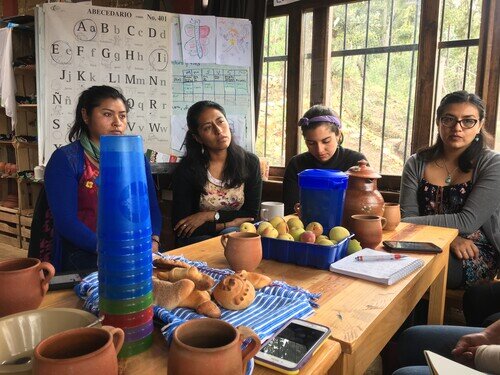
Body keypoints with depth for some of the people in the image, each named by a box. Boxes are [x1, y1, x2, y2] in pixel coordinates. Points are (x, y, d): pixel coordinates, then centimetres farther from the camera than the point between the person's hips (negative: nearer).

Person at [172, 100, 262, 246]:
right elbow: (181, 229, -12)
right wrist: (229, 224, -14)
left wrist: (210, 216, -13)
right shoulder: (186, 169, -11)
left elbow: (252, 214, -1)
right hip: (199, 240, -2)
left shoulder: (250, 162, -2)